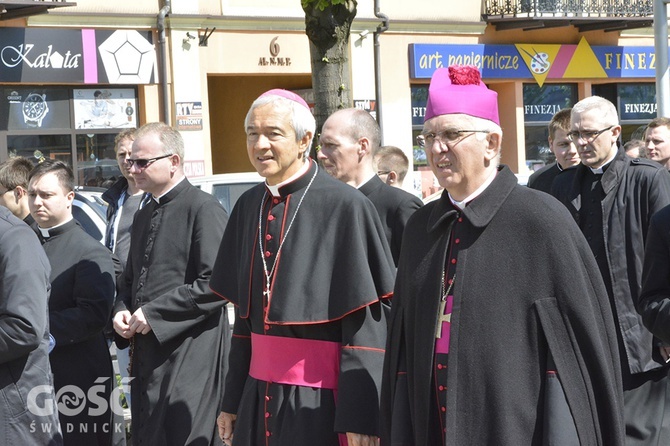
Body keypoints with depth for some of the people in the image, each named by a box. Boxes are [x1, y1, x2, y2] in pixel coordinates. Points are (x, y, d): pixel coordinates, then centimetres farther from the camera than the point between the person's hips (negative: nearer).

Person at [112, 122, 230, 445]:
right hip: (146, 352, 8)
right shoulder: (143, 217, 17)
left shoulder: (203, 208, -10)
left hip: (188, 356, -8)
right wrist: (121, 310, 4)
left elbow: (216, 284, -17)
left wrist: (154, 313, -15)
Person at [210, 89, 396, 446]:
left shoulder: (345, 207, -13)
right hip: (258, 391, 6)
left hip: (320, 400, -6)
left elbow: (366, 322, -13)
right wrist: (232, 401, 14)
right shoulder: (249, 206, 7)